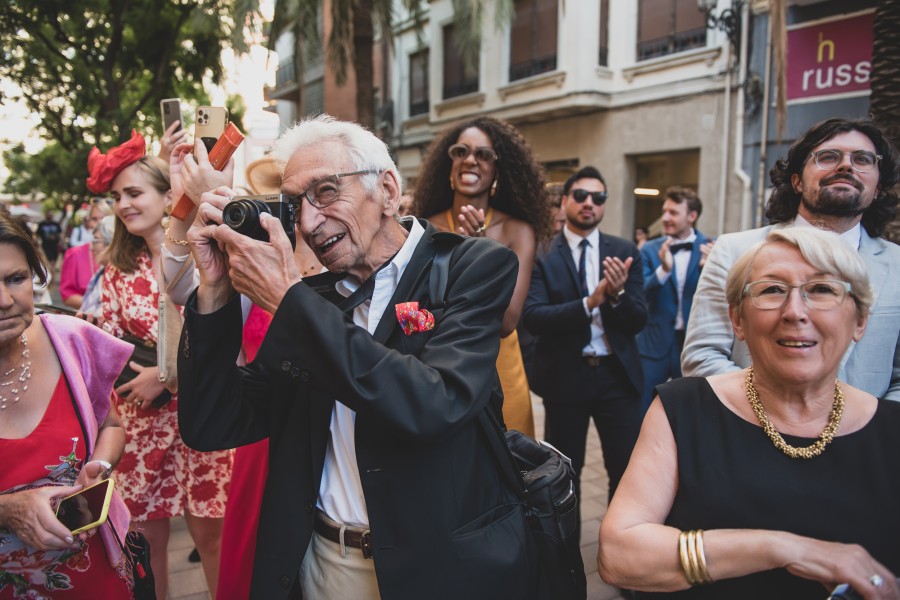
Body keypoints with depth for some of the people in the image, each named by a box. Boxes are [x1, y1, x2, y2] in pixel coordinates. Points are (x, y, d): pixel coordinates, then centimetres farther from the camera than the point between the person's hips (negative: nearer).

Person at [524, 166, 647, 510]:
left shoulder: (624, 252, 2)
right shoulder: (542, 253, -6)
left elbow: (638, 321, -1)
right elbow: (533, 318, -16)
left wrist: (617, 295, -22)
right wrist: (590, 303, -28)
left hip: (617, 374, 2)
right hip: (565, 375, -2)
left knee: (627, 469, 8)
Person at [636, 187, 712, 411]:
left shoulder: (710, 248, -2)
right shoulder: (650, 249, 0)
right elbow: (639, 293, -10)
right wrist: (663, 269, -27)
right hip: (654, 343, 0)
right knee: (639, 413, 7)